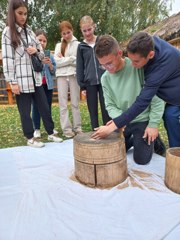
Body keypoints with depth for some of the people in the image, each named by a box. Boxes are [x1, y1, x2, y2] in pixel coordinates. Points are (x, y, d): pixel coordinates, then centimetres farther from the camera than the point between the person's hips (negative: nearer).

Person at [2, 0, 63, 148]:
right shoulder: (8, 32, -2)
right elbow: (7, 58, -9)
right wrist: (12, 82, -14)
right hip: (21, 80, -5)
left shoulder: (29, 31, 14)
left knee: (45, 107, 9)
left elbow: (42, 54, 18)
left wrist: (36, 50, -6)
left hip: (35, 78, 6)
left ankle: (51, 133, 23)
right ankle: (30, 138, 20)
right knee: (25, 111, 5)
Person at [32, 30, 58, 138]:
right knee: (36, 107, 3)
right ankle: (37, 129, 14)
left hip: (48, 84, 3)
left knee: (48, 106, 10)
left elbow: (54, 71, 7)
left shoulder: (49, 54, 6)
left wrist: (50, 65, -13)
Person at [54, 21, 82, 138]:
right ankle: (67, 128, 6)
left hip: (74, 75, -2)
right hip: (61, 76, 2)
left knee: (75, 103, 4)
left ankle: (77, 127, 12)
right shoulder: (58, 46, 13)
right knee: (63, 104, 0)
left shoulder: (78, 44, 5)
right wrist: (71, 59, -7)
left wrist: (64, 59, -6)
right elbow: (57, 62, 0)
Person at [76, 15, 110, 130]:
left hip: (104, 81, -1)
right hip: (90, 83, 1)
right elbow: (80, 67, 7)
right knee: (93, 111, 6)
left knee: (106, 110, 0)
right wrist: (82, 85, 2)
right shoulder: (81, 47, 8)